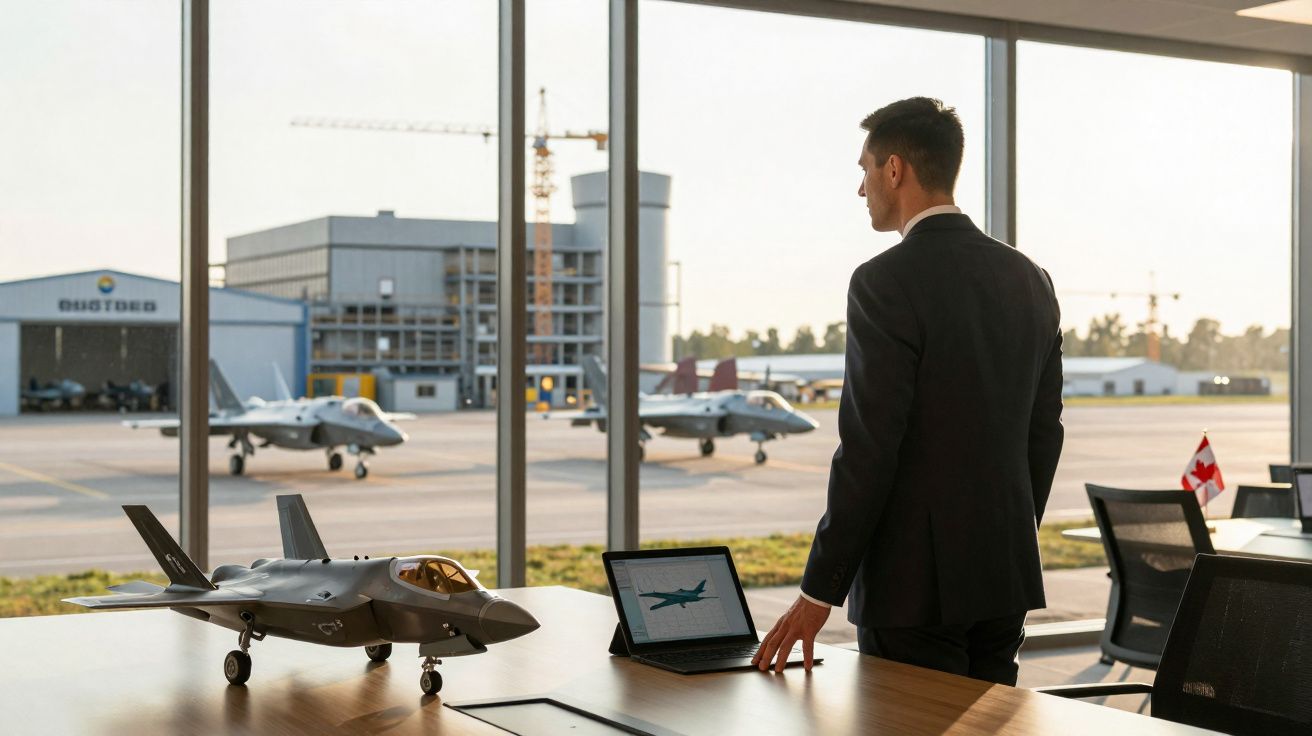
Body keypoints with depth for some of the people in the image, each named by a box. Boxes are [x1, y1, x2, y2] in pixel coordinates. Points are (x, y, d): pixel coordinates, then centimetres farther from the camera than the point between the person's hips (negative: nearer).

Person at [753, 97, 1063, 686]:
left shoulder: (886, 283, -15)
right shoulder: (1029, 279, 8)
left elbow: (868, 448, -17)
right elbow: (1044, 432, 12)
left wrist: (819, 591, -11)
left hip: (916, 584, -7)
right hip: (1006, 574, 7)